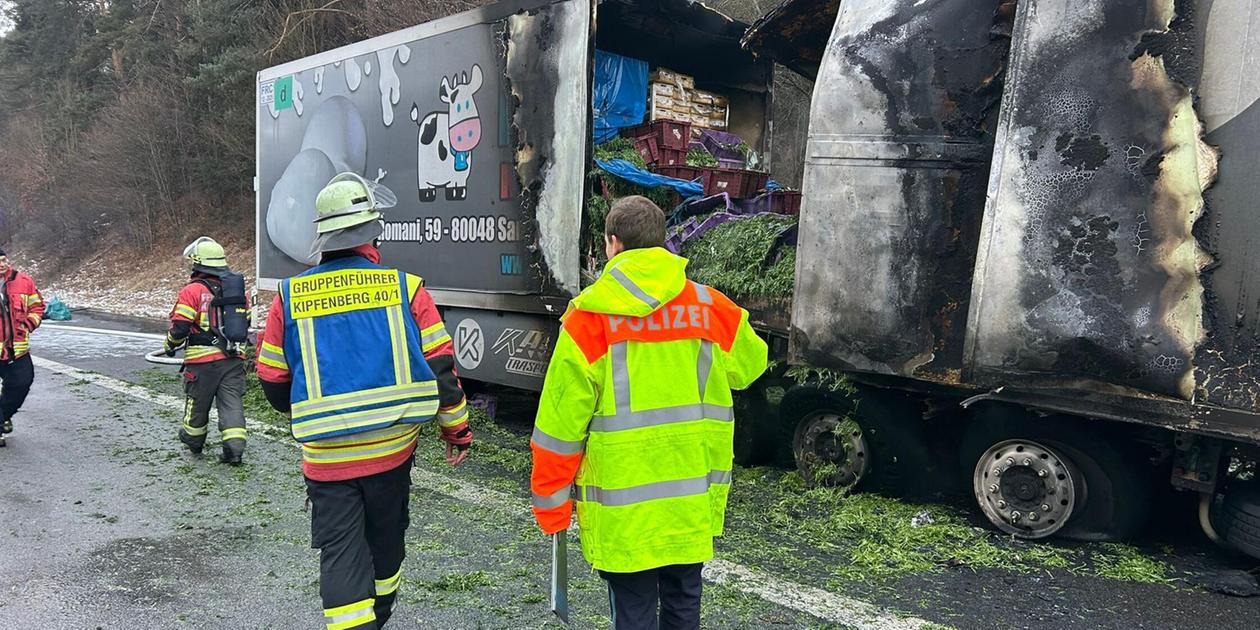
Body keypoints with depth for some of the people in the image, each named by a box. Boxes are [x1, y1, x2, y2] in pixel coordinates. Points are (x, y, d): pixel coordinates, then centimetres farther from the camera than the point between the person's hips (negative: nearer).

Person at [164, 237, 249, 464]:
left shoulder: (192, 291, -9)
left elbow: (179, 327, -10)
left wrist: (170, 345, 9)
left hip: (203, 361, -3)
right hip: (234, 359, 4)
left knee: (197, 402, 15)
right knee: (232, 402, 3)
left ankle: (193, 440, 34)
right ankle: (235, 447, -5)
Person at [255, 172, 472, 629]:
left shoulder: (290, 297, -3)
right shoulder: (404, 287, -8)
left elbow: (273, 382, 5)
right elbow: (440, 368, -7)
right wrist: (457, 431, 6)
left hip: (326, 455, -1)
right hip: (392, 448, 1)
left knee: (340, 553, 7)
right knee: (385, 539, 22)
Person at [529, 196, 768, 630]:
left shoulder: (590, 317, -11)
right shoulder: (711, 308, -2)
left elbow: (562, 420, -11)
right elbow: (749, 366, 16)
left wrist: (552, 504, 0)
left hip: (623, 507, -3)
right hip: (693, 499, 4)